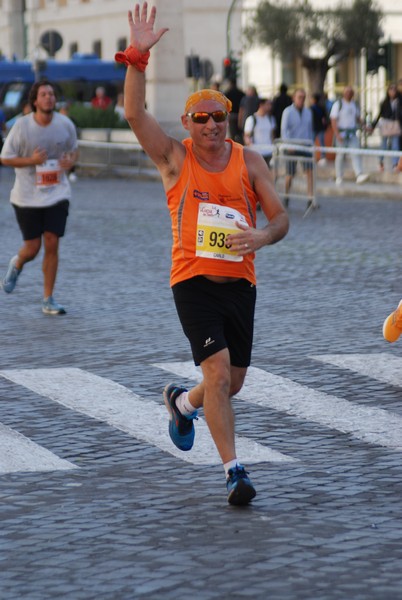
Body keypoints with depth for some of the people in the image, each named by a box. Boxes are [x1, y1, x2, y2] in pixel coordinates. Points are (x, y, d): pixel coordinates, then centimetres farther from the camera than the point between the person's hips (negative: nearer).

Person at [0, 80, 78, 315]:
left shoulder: (66, 125, -3)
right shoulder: (22, 126, -11)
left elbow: (73, 150, 15)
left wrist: (70, 162, -8)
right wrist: (31, 160, -21)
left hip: (57, 194, 2)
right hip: (27, 196, -2)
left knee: (52, 244, -5)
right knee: (33, 247, 1)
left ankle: (48, 300, 5)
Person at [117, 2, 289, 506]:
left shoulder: (248, 162, 5)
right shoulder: (174, 158, -1)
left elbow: (280, 217, 3)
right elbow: (135, 114, -14)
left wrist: (262, 236, -20)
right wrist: (137, 57, -24)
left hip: (240, 283, 4)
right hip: (193, 282, -4)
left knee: (232, 384, 11)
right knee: (218, 373, -17)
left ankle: (182, 402, 45)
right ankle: (234, 472, -13)